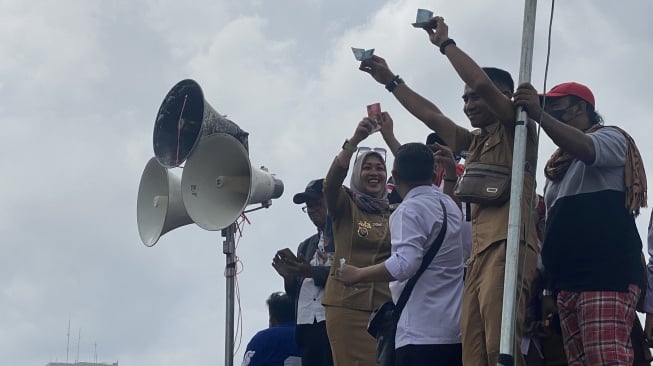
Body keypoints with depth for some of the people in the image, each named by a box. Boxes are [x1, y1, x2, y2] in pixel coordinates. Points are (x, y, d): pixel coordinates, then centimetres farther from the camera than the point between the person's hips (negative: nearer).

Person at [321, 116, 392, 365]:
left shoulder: (394, 213, 15)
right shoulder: (346, 206, 5)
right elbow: (332, 181, -15)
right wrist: (354, 141, -28)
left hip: (384, 304, 3)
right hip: (346, 304, -3)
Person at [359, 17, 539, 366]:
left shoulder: (517, 129, 6)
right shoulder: (476, 143, 29)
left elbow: (483, 83, -7)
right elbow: (431, 116, 37)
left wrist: (445, 42, 2)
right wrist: (391, 81, 37)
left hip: (507, 248, -8)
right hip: (479, 255, 8)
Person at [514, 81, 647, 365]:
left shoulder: (610, 138, 7)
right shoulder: (559, 165, 30)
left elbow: (585, 149, -18)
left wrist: (539, 115, -30)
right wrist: (548, 286, 18)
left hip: (606, 274, -8)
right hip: (568, 280, 8)